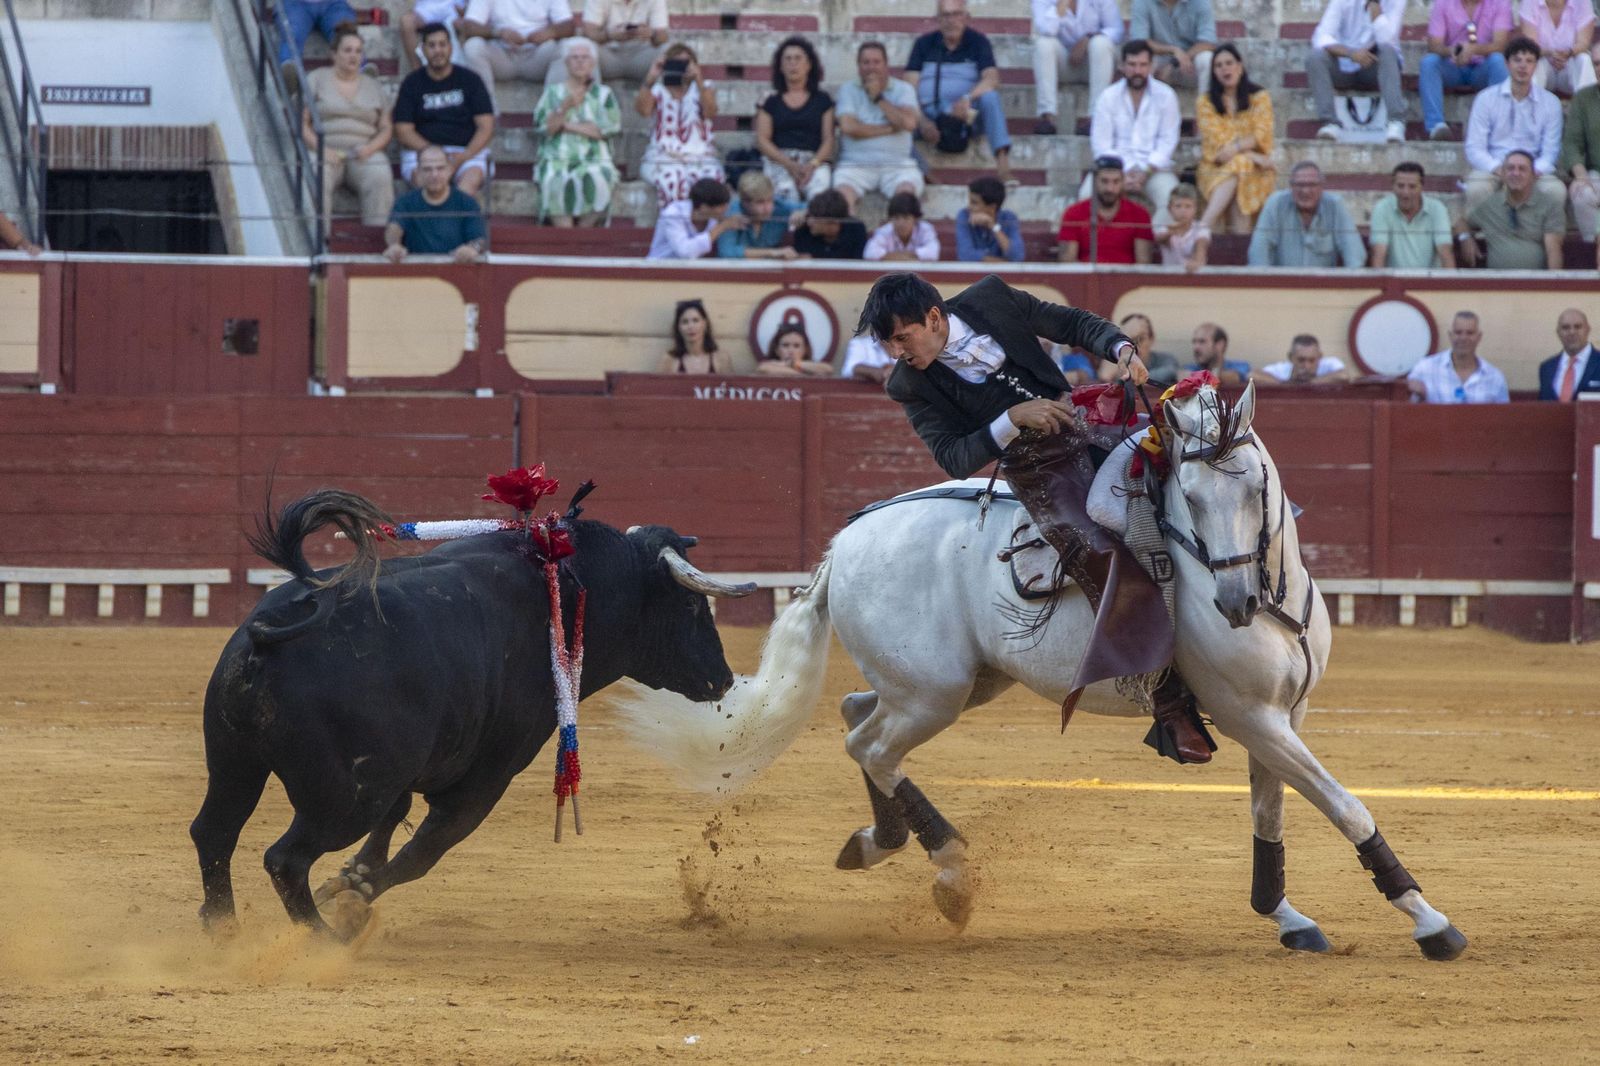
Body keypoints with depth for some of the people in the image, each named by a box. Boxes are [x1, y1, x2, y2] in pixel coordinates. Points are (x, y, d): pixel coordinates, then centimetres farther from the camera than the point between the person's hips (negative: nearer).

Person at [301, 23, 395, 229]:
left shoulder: (373, 87, 21)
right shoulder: (316, 80, 12)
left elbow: (386, 128, 16)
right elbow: (302, 122, 4)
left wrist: (370, 148, -6)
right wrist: (320, 149, -13)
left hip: (364, 154, 2)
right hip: (327, 150, -2)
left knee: (380, 178, -31)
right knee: (318, 178, -37)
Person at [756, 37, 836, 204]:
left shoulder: (822, 101, 18)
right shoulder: (771, 102, 18)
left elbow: (828, 139, 9)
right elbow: (762, 140, 8)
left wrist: (813, 164, -12)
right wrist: (790, 165, -10)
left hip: (815, 160, 0)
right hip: (778, 160, 0)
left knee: (819, 191, -36)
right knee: (786, 190, -37)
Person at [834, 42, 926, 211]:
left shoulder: (903, 89, 10)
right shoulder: (848, 90, 10)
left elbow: (909, 123, -9)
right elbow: (849, 127, -6)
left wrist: (878, 98, -2)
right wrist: (890, 129, -4)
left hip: (897, 164, 0)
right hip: (856, 164, 0)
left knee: (907, 191, -32)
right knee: (843, 190, -31)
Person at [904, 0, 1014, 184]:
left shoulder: (977, 42, 8)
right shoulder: (925, 43, 11)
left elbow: (992, 79, -7)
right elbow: (910, 86, 1)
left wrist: (967, 98, -28)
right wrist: (922, 121, -17)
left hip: (966, 114, -1)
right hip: (929, 115, 1)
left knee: (990, 97, -32)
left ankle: (1003, 164, -43)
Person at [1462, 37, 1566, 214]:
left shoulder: (1550, 103, 7)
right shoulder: (1486, 99, 3)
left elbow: (1550, 151, 5)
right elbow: (1474, 148, -1)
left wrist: (1535, 171, -18)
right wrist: (1498, 169, -21)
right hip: (1492, 167, -1)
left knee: (1556, 190, -31)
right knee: (1476, 189, -36)